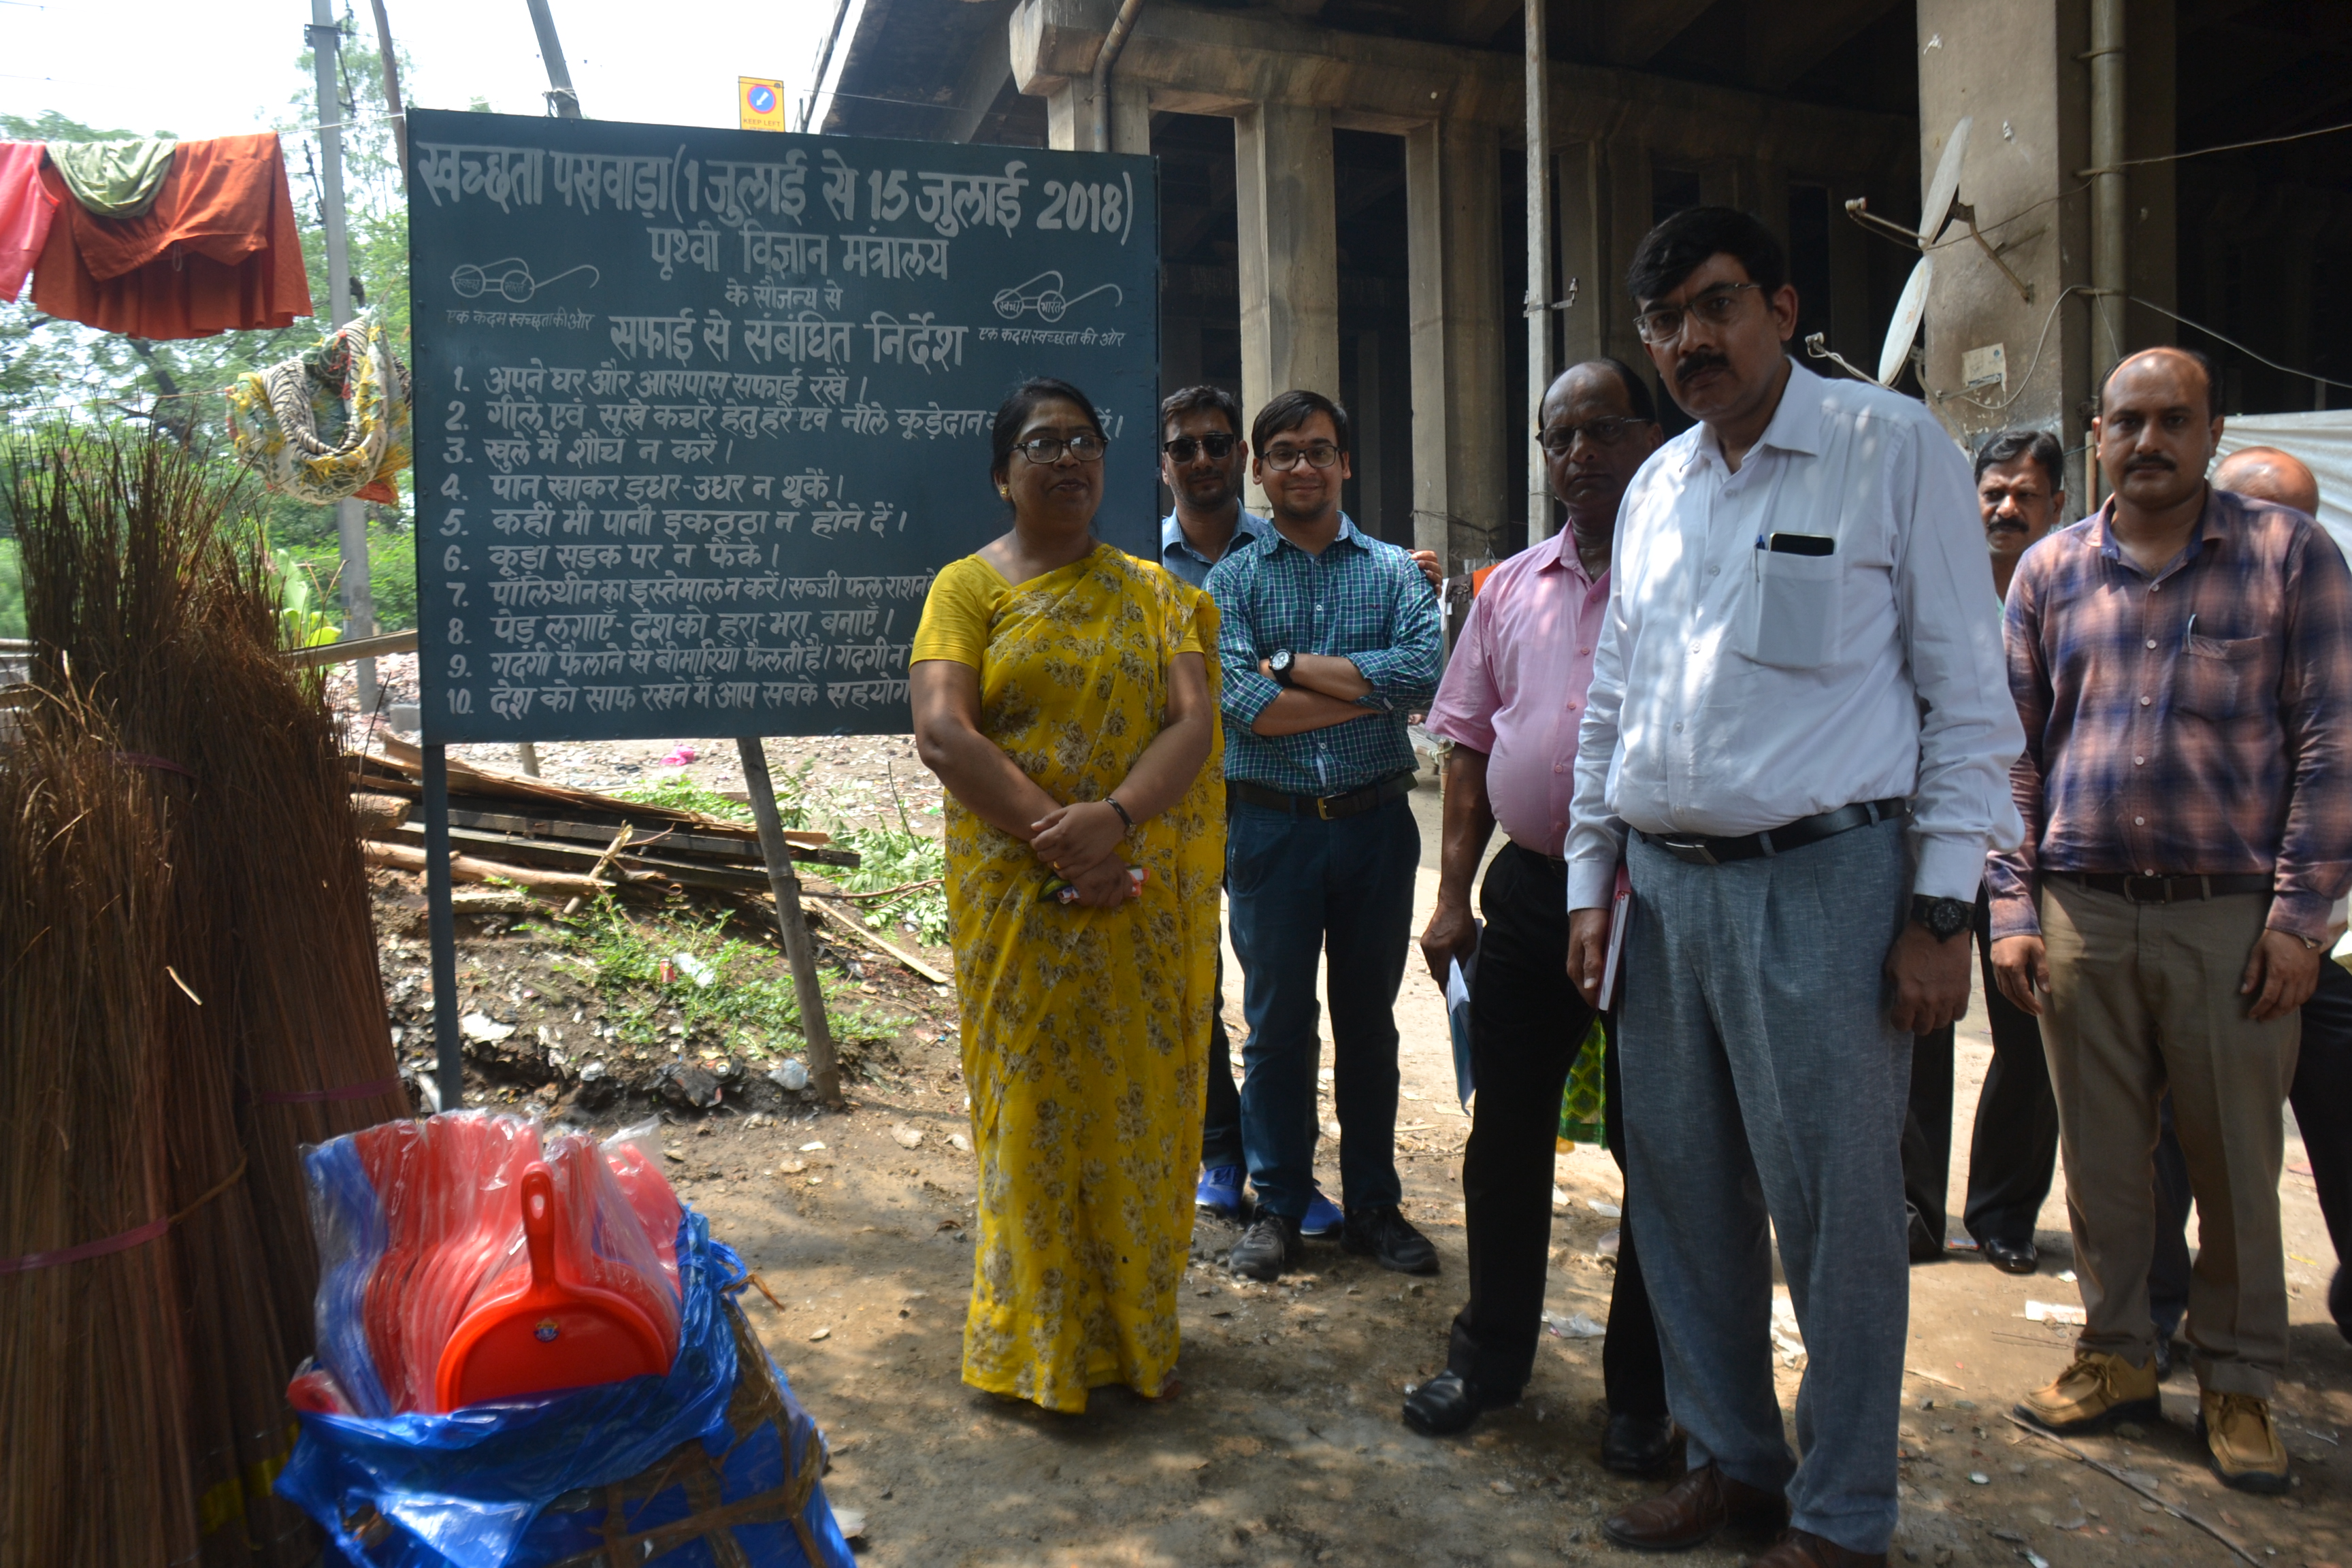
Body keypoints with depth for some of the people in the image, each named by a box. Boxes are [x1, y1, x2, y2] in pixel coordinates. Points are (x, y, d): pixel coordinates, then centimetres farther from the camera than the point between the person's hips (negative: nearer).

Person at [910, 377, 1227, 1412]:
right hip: (1021, 897, -2)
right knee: (1036, 1105, 3)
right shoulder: (969, 586, 3)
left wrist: (1115, 816, -20)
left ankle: (1138, 1328, 25)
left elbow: (1196, 722, -2)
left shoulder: (1155, 592, 11)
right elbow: (940, 731, -11)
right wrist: (1054, 838, -19)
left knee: (1142, 1106, 8)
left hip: (1149, 900, 3)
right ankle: (1041, 1340, 18)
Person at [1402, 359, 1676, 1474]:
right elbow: (1470, 744, 13)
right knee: (1505, 1134, 14)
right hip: (1529, 890, 5)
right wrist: (1455, 892, 8)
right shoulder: (1512, 588, 11)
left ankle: (1644, 1393, 26)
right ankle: (1491, 1353, 33)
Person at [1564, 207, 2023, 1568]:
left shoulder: (1895, 450, -1)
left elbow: (1968, 693, -4)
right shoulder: (1656, 486, 15)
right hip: (1663, 884, 6)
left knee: (1836, 1210, 1)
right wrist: (1594, 882, 13)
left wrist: (1942, 909, -10)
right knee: (1684, 1195, 13)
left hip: (1820, 883, -5)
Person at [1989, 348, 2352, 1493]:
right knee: (2099, 1153, 11)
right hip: (2082, 913, 2)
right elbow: (2015, 753, 9)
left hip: (2232, 917, -2)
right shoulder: (2049, 572, 9)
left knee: (2236, 1164, 7)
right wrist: (2013, 911, 2)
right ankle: (2116, 1355, 27)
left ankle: (2237, 1383, 24)